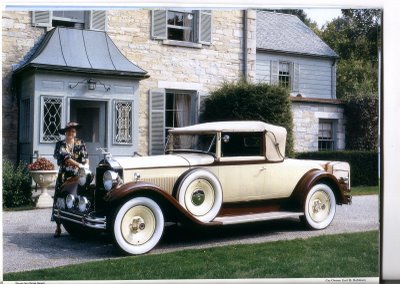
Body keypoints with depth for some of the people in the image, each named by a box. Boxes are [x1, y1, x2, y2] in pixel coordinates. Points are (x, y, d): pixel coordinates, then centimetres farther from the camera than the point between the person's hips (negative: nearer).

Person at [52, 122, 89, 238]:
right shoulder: (60, 144, 4)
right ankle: (58, 227, 2)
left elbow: (85, 156, 0)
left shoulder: (80, 143, 12)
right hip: (64, 177, -1)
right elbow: (65, 157, -13)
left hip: (78, 176, 1)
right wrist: (79, 165, -25)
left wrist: (86, 165, -22)